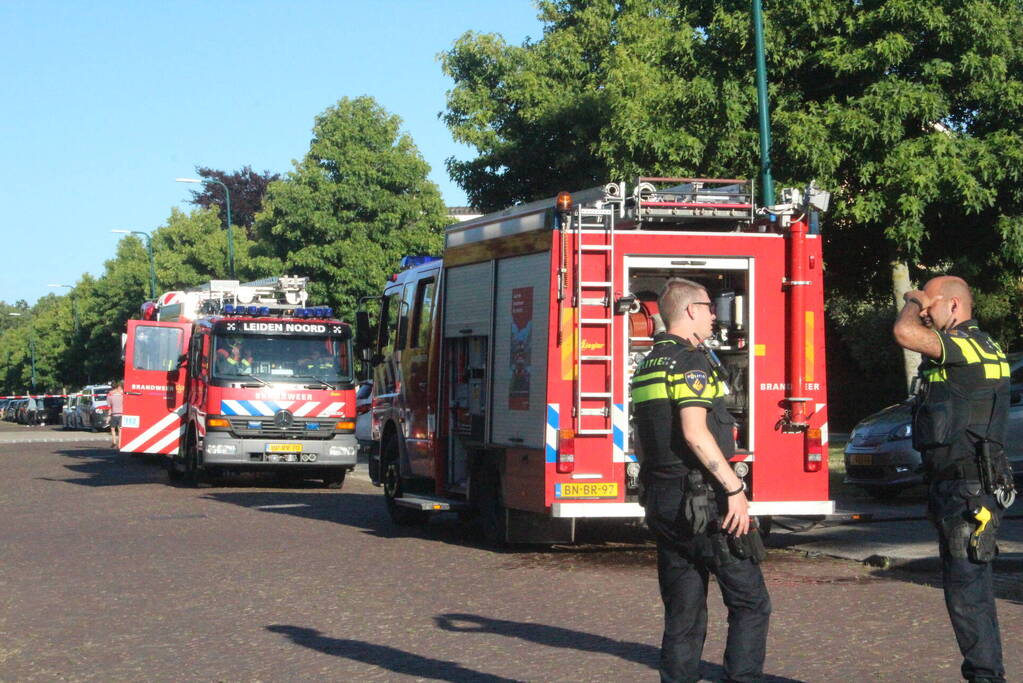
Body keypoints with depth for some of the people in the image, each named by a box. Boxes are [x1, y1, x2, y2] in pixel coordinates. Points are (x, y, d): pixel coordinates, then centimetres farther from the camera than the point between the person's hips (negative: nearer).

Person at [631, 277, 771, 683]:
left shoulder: (647, 365, 17)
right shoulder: (691, 361, -11)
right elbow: (694, 431, -22)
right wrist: (735, 488, -22)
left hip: (662, 506, 9)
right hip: (703, 501, -9)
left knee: (683, 613, 10)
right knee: (750, 602, -2)